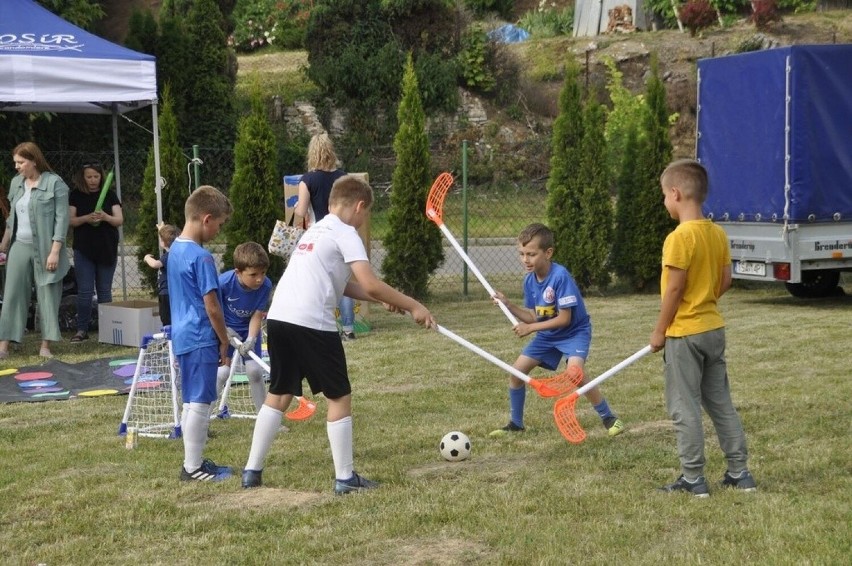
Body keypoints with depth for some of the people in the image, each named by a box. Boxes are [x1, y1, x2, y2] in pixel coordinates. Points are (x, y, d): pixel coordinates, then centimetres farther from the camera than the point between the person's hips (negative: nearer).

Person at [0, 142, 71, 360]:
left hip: (45, 249, -5)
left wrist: (55, 251, -17)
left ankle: (45, 346, 7)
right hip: (19, 247, 5)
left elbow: (62, 219, -12)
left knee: (48, 297, 1)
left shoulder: (55, 183, -8)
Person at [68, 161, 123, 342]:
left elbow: (120, 220, -1)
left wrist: (106, 217, -22)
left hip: (107, 249, 1)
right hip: (84, 250, -1)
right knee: (84, 291, -2)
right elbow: (70, 220, -2)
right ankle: (82, 329, 3)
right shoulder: (76, 196, 3)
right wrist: (86, 218, -21)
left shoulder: (110, 195, 4)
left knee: (104, 291, 6)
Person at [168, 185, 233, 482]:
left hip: (182, 336, 9)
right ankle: (192, 467, 3)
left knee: (191, 401, 15)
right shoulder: (201, 257, -18)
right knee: (199, 402, -3)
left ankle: (193, 462, 24)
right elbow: (212, 306, -17)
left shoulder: (174, 249, 11)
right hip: (201, 339, -9)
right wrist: (224, 341, -6)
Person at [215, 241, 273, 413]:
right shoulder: (223, 282, -32)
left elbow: (257, 315, -17)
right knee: (222, 372, -13)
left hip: (248, 330, 2)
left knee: (255, 371, -3)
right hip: (224, 329, -2)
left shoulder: (265, 286, -25)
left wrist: (251, 339, -30)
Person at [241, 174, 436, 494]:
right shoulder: (345, 233, -2)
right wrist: (412, 306, -4)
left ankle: (252, 471, 20)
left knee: (279, 395, 18)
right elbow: (371, 285, -12)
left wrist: (383, 299, 19)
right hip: (311, 324, -8)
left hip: (278, 317, 8)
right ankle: (345, 478, 7)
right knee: (339, 397, 4)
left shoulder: (316, 230, 25)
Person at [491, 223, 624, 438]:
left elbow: (564, 319, -26)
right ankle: (515, 423, 20)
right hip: (547, 334, 7)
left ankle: (609, 417, -11)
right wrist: (508, 304, -11)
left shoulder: (560, 276, -28)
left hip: (575, 331, -7)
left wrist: (531, 328, -24)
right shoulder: (529, 280, -6)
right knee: (517, 370, 1)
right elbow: (533, 316, 0)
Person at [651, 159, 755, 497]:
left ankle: (693, 479, 7)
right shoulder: (718, 234, 5)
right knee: (721, 403, 15)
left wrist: (660, 330, -9)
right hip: (714, 328, 8)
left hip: (684, 333, -8)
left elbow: (674, 289, -18)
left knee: (684, 409, 2)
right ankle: (740, 473, 19)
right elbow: (725, 281, 8)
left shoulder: (680, 237, -18)